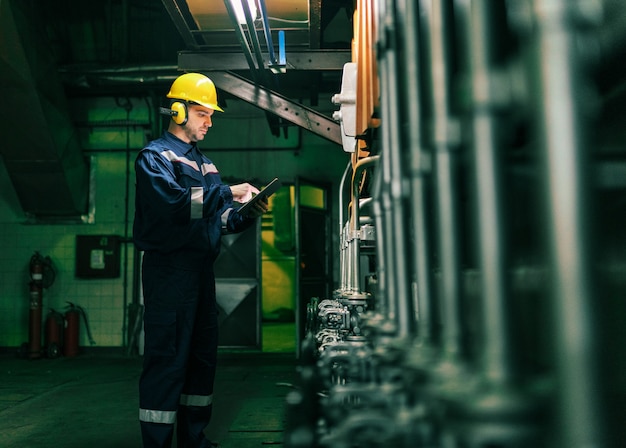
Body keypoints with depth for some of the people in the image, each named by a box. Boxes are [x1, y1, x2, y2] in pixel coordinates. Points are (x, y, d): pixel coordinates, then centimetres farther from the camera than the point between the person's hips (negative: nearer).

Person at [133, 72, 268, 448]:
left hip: (201, 268, 9)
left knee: (203, 355, 12)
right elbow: (175, 202, -22)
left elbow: (222, 220, 20)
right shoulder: (156, 156, -3)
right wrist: (226, 193, -20)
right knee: (168, 359, -9)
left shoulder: (204, 163, 22)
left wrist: (250, 213, 2)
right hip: (169, 267, -9)